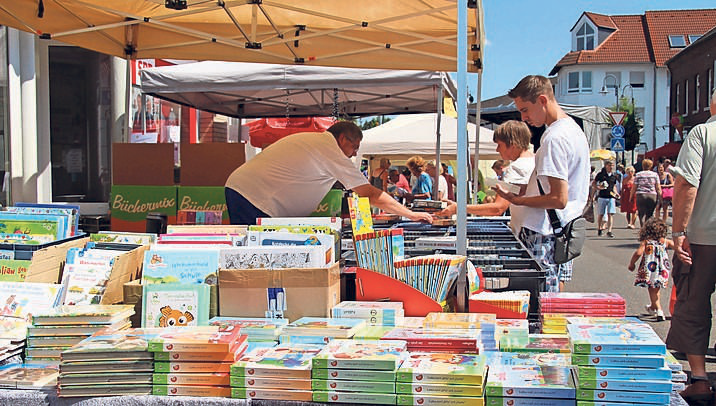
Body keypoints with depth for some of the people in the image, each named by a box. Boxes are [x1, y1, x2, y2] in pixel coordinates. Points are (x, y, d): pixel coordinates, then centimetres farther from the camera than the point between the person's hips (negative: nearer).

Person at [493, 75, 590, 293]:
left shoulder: (554, 138, -19)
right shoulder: (573, 129, 13)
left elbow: (559, 199, -23)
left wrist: (517, 200, -13)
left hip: (545, 236, -10)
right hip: (565, 232, 10)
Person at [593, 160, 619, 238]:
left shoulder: (615, 176, 10)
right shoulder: (601, 174, 0)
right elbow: (594, 183, 6)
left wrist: (615, 193, 5)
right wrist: (598, 188, -12)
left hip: (611, 197, 2)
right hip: (602, 196, -2)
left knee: (610, 214, -6)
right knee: (600, 214, 5)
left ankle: (609, 231, -5)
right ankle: (599, 229, 24)